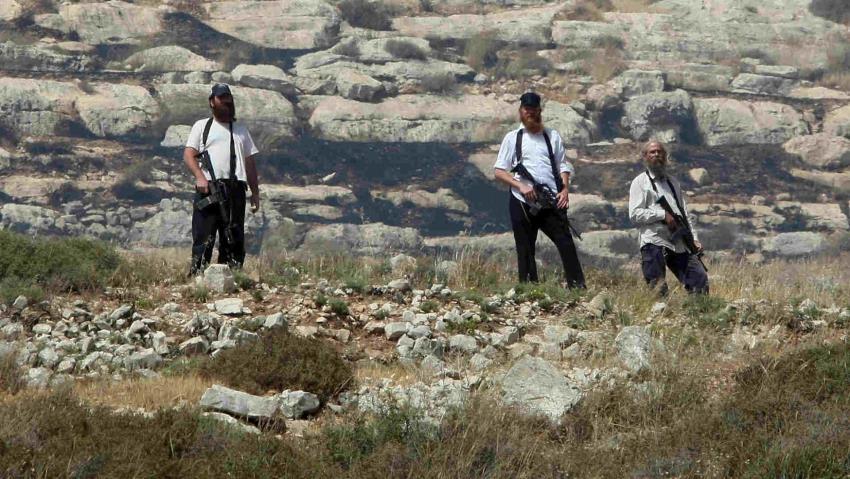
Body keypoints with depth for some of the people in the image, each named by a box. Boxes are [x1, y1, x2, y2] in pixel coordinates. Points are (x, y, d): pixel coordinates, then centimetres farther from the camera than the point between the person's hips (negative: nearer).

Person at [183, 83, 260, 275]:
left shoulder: (240, 129, 24)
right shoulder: (202, 126, 14)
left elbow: (250, 162, 21)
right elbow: (188, 155, 3)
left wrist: (255, 192, 13)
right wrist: (200, 176, -14)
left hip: (235, 189, 3)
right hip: (208, 187, -3)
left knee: (234, 237, -1)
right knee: (203, 235, -11)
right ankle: (197, 275, -14)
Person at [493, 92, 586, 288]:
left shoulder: (552, 136, 14)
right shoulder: (513, 138, 9)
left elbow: (563, 166, 14)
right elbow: (499, 171, 5)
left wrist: (565, 189, -5)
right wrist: (520, 186, -10)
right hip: (522, 203, 0)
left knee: (565, 242, -11)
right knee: (525, 250, 0)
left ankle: (577, 286, -13)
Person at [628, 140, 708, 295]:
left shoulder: (673, 182, 25)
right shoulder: (640, 182, 6)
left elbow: (686, 214, 23)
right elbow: (634, 215, -6)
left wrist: (694, 239, 9)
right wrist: (663, 215, -14)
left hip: (680, 245, 5)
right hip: (654, 243, -5)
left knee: (700, 279, -4)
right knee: (658, 290, -12)